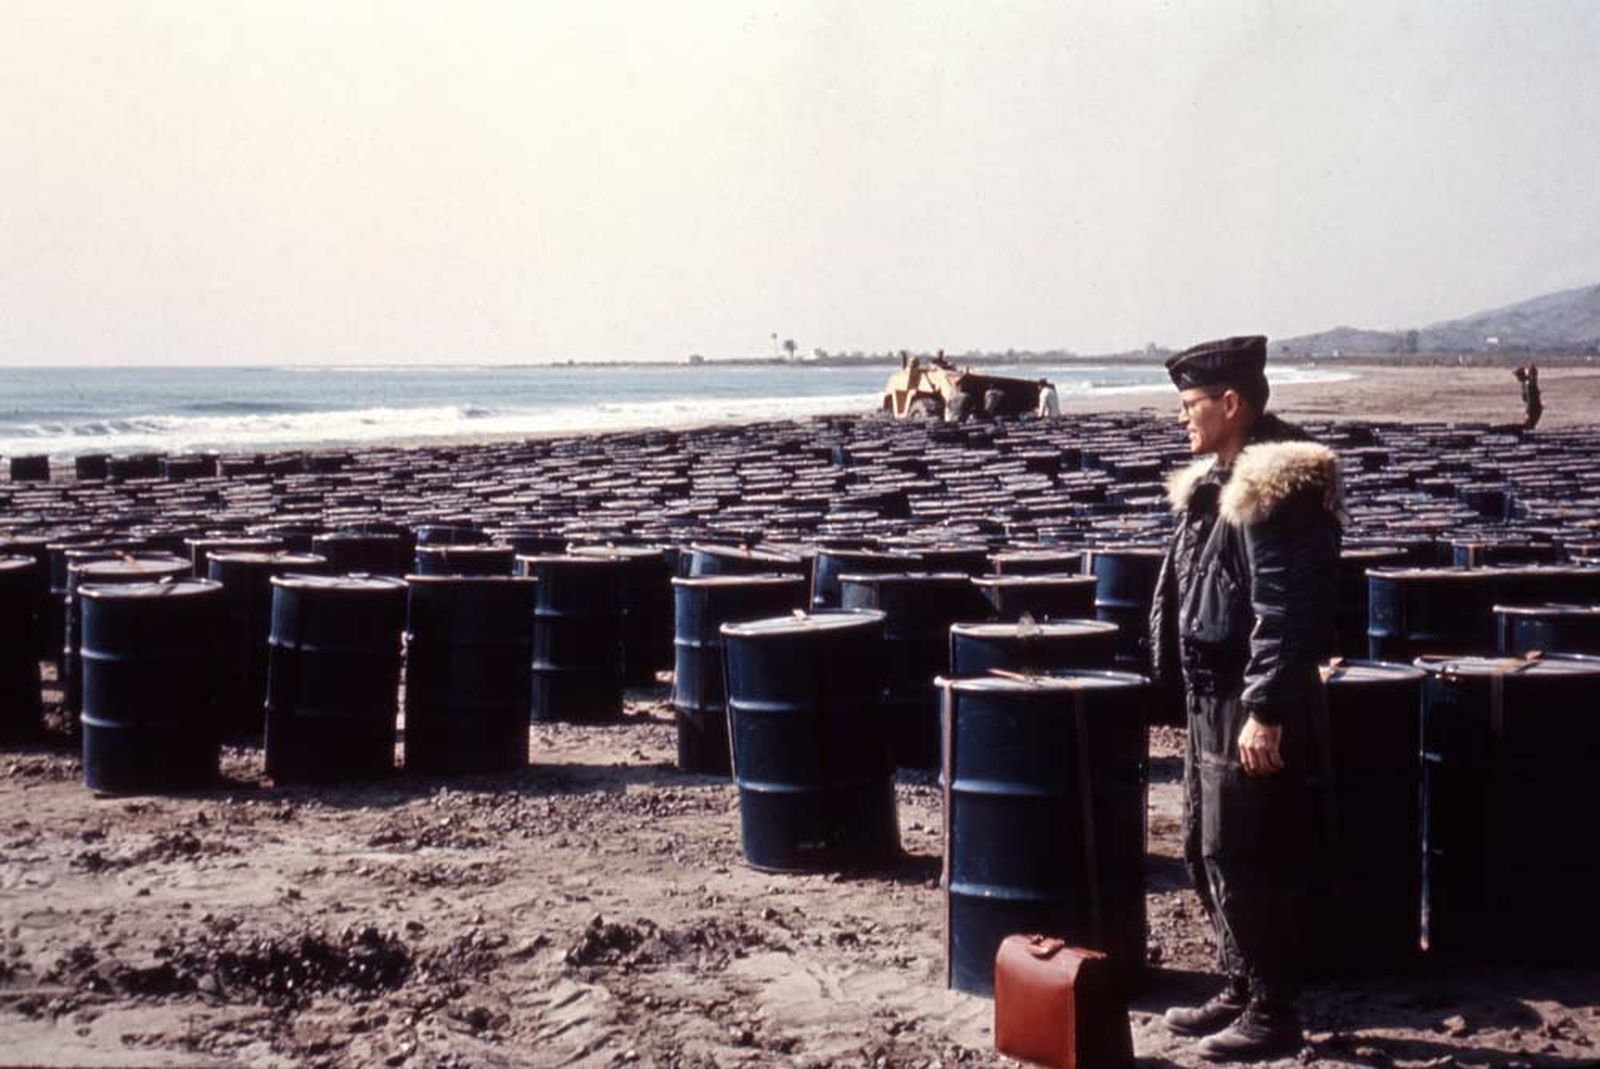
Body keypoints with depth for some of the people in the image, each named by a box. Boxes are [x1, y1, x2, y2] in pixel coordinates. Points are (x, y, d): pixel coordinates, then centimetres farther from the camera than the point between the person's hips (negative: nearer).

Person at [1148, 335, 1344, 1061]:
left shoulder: (1279, 487, -17)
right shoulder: (1216, 483, 14)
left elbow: (1285, 611, -22)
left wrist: (1266, 712, -24)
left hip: (1255, 703, -10)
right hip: (1212, 699, 10)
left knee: (1247, 862, -4)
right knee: (1206, 854, 17)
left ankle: (1274, 1015, 6)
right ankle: (1242, 990, 29)